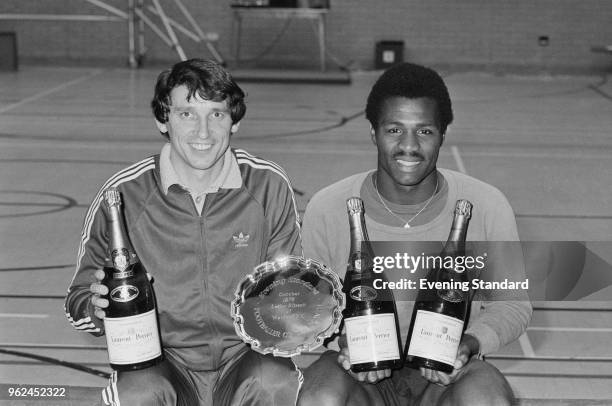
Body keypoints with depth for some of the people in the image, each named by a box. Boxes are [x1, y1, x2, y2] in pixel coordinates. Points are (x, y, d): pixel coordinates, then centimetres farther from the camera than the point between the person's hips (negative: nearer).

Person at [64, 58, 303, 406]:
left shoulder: (269, 185, -4)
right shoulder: (123, 194, -7)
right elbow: (80, 299, 3)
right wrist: (98, 308, -20)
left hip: (246, 354, 1)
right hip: (161, 358, 0)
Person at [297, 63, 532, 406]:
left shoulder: (488, 207, -8)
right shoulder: (327, 209, -8)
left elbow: (512, 304, 4)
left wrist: (470, 343, -16)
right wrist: (345, 341, -16)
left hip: (449, 376, 0)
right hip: (362, 377, 0)